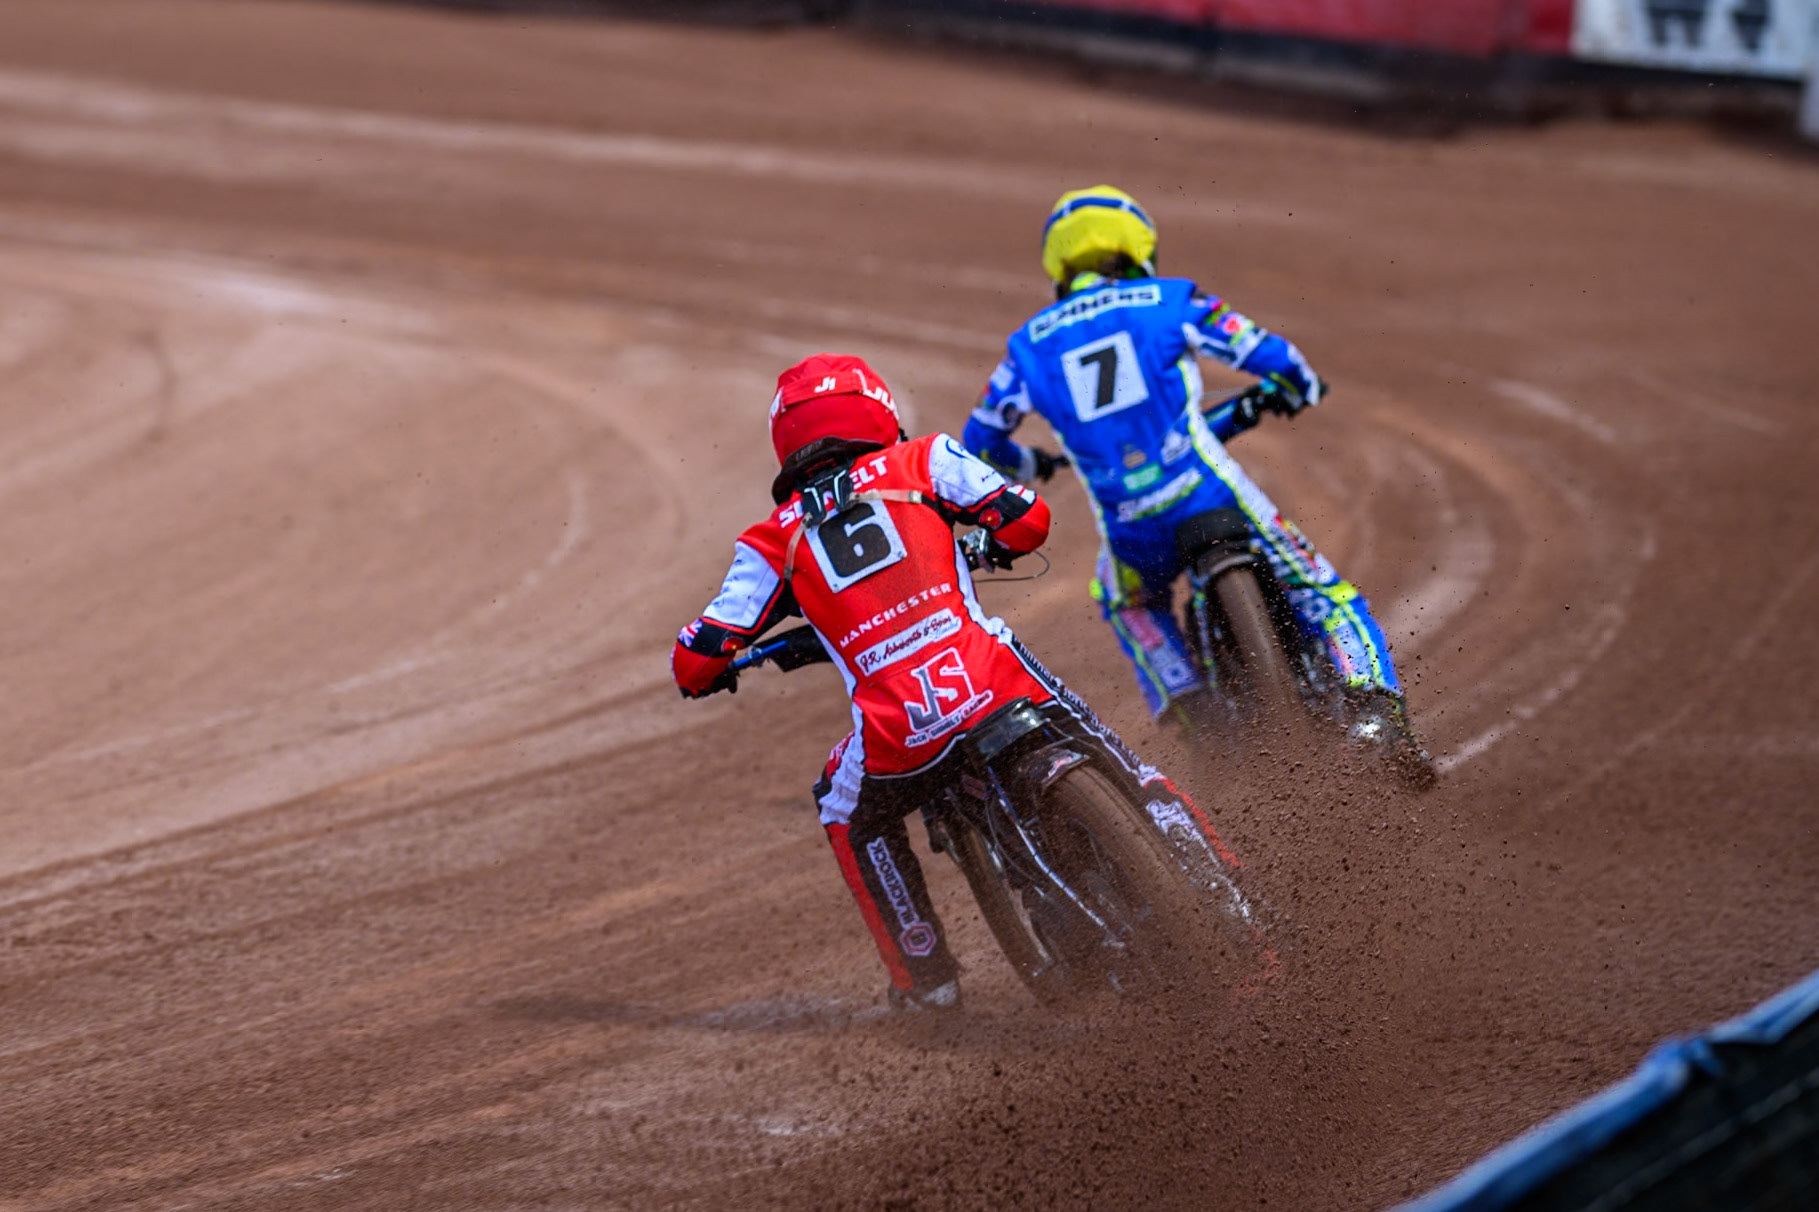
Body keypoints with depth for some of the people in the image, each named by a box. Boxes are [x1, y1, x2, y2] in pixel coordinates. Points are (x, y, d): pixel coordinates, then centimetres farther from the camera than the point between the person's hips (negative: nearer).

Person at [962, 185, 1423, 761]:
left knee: (1129, 603, 36)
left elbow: (981, 439, 20)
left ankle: (1185, 702, 16)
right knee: (1324, 597, 9)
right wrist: (1294, 388, 26)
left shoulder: (1030, 343, 15)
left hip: (1132, 530, 2)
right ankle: (1375, 708, -14)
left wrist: (1029, 465, 41)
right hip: (1210, 493, -2)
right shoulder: (1169, 303, 7)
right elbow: (1272, 357, 2)